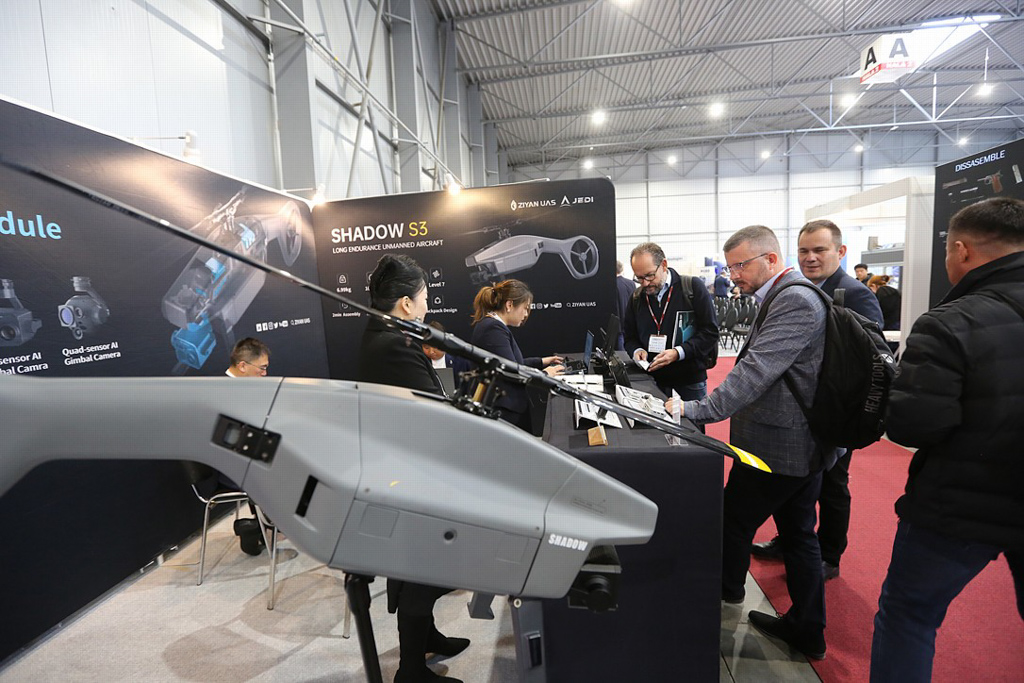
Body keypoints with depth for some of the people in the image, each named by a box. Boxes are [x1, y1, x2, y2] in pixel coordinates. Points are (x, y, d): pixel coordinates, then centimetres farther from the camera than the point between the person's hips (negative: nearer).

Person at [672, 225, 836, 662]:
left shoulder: (795, 302, -20)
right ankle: (806, 630, 33)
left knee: (734, 522, 11)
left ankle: (726, 589, 36)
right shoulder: (786, 298, 12)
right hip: (800, 444, 10)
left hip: (777, 446, -10)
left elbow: (756, 372, -29)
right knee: (798, 535, 18)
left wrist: (696, 410, -30)